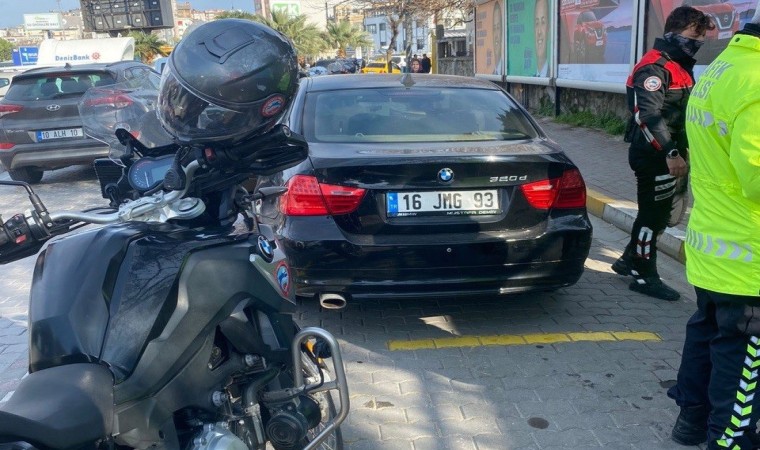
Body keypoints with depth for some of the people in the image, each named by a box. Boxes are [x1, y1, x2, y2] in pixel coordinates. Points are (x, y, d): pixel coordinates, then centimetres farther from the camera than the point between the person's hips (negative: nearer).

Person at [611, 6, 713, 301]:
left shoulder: (681, 67, 17)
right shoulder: (654, 67, -15)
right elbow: (648, 115, -27)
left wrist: (680, 151, 18)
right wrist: (670, 153, -35)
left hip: (667, 154, 10)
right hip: (653, 156, -10)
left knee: (658, 212, 16)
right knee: (653, 214, -2)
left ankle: (630, 260, 30)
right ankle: (645, 277, 8)